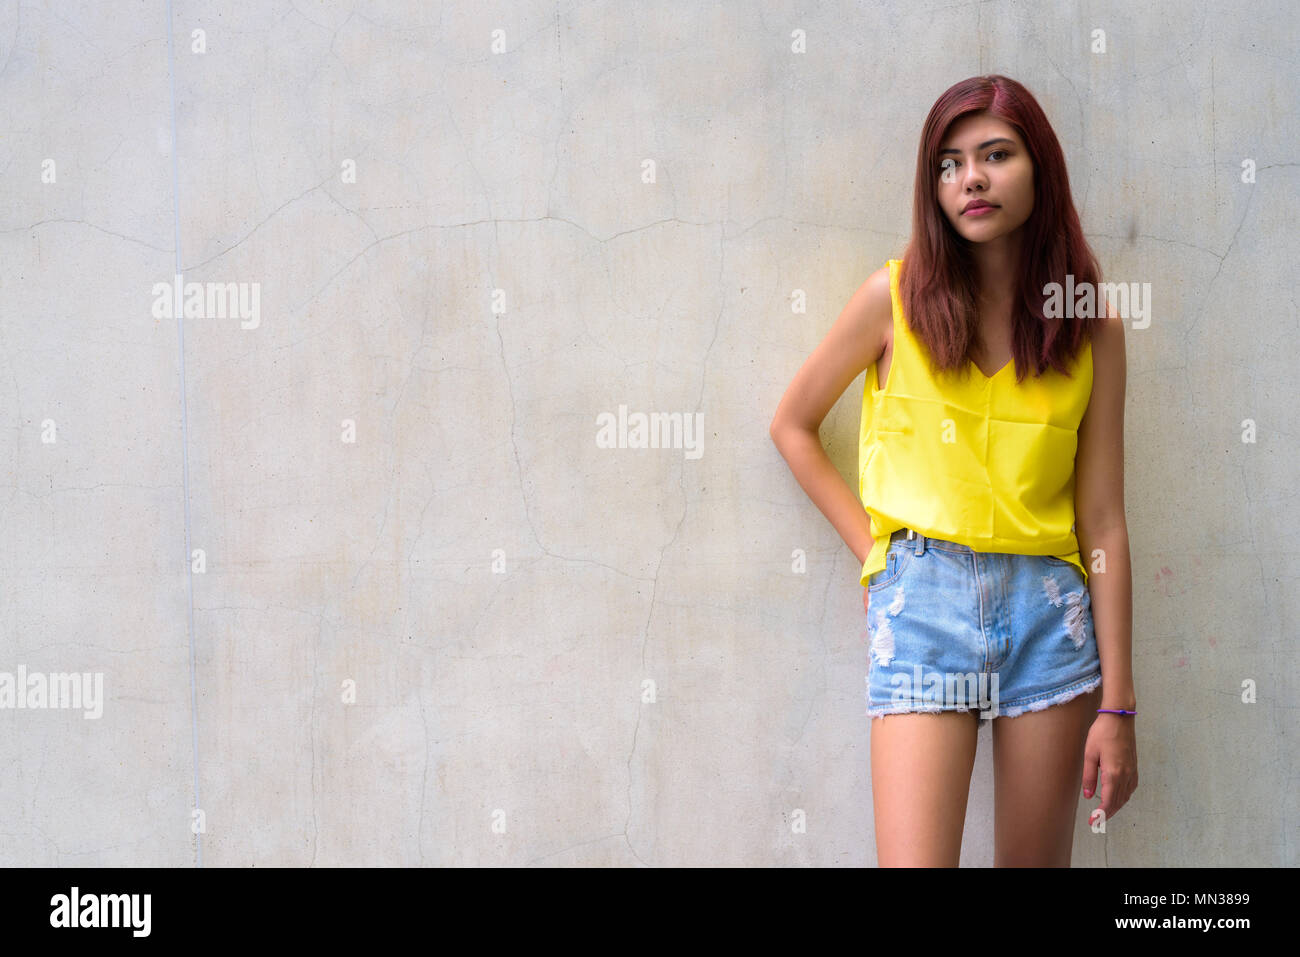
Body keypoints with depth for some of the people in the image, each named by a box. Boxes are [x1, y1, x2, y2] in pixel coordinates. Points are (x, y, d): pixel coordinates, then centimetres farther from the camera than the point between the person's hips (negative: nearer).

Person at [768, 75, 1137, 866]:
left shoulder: (1094, 327, 4)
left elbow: (1104, 526, 2)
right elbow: (793, 425, 13)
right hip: (925, 595, -2)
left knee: (1037, 862, 9)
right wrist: (873, 549, 3)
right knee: (914, 861, -13)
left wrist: (1117, 705, 0)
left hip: (1050, 607, 2)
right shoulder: (897, 296, 1)